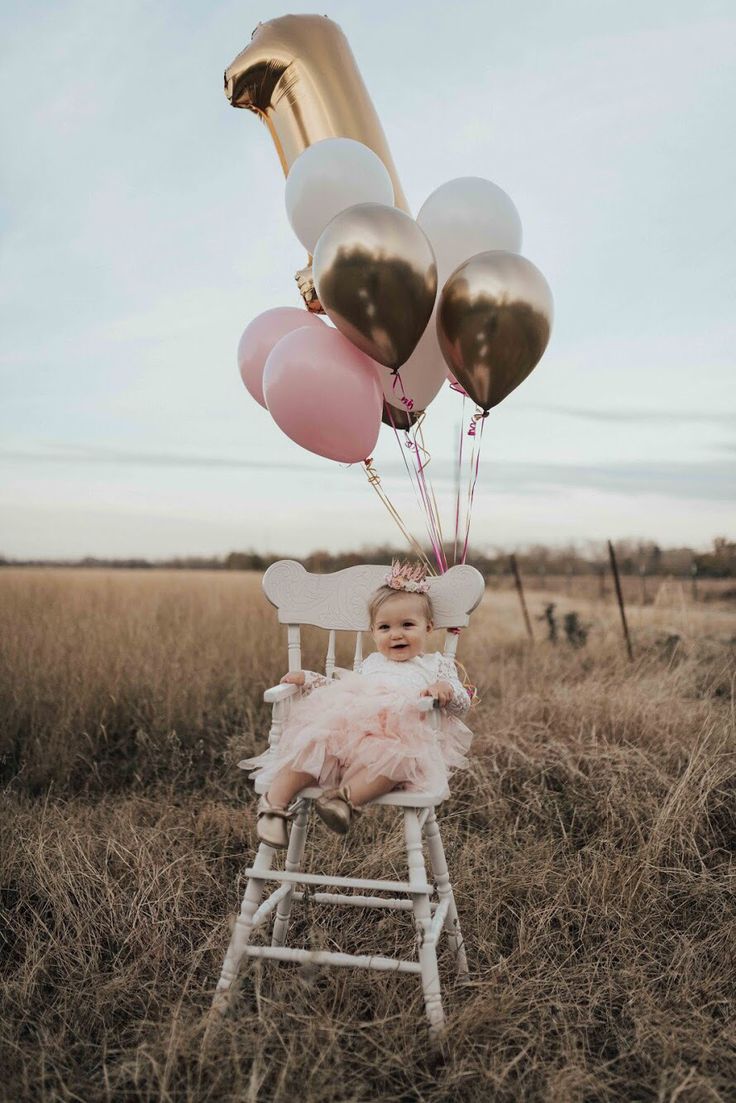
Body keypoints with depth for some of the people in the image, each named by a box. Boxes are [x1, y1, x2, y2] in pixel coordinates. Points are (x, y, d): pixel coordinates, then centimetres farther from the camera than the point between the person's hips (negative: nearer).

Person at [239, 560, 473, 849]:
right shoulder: (372, 664, 32)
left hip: (403, 735, -3)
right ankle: (275, 801, -27)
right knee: (315, 739, -27)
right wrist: (307, 678, 25)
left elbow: (462, 704, 12)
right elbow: (342, 689, 38)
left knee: (400, 754, -40)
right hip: (348, 728, 3)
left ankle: (348, 797, -47)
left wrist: (447, 689, -12)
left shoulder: (436, 664, 22)